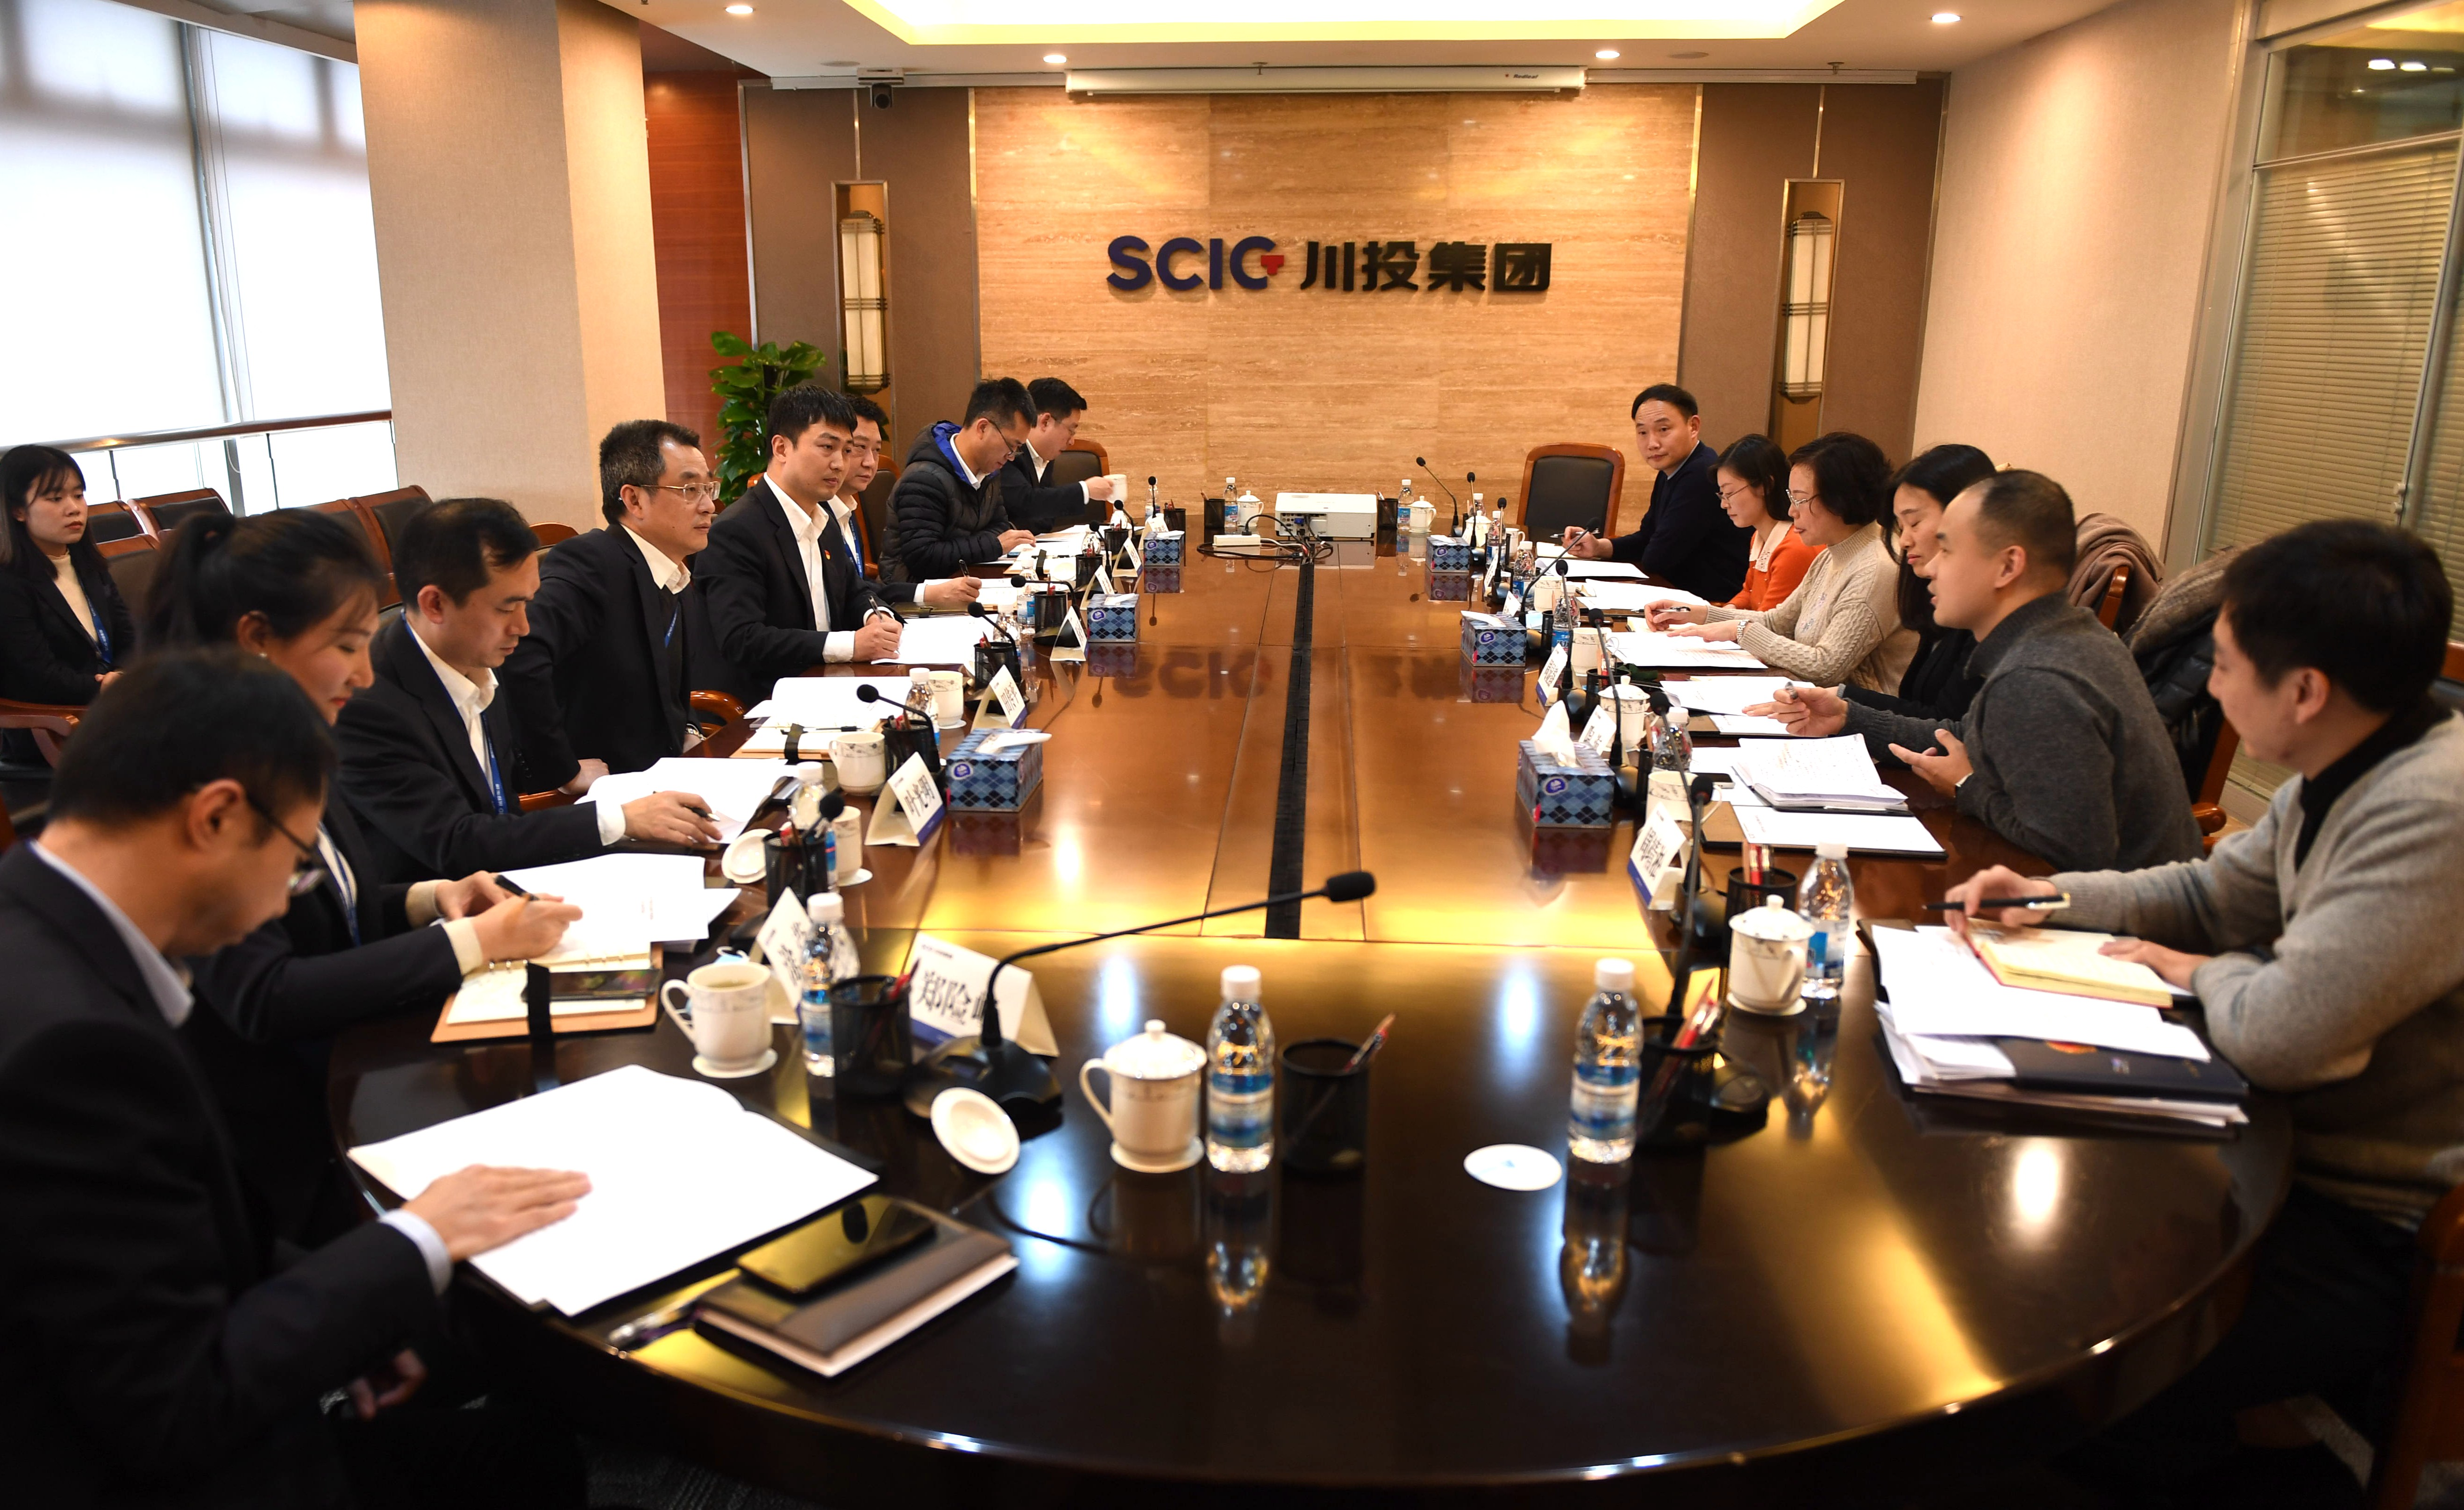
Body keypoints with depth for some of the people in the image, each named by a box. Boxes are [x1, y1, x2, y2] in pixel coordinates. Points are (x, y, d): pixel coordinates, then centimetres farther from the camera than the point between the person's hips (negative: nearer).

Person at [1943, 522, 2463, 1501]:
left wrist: (2205, 974, -11)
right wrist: (2049, 898, 4)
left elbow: (2278, 1033, -34)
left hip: (2372, 1235, -10)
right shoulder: (2344, 774, 2)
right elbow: (2211, 892, 17)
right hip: (2305, 1154, 10)